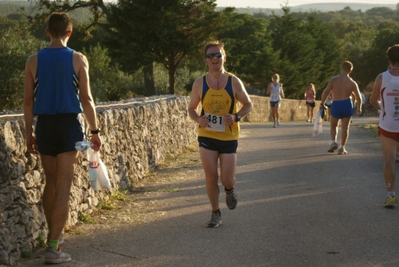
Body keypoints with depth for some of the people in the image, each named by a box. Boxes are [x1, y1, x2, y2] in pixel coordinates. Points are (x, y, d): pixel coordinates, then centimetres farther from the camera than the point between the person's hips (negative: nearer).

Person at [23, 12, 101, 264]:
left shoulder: (34, 61, 2)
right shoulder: (78, 59, -4)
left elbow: (28, 100, 4)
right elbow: (86, 98, -6)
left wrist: (29, 132, 11)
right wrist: (95, 131, 1)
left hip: (45, 124, 3)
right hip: (70, 123, -3)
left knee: (51, 182, 18)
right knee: (63, 186, -2)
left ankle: (53, 237, 30)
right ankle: (53, 248, -7)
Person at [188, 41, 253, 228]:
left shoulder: (234, 82, -5)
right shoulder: (199, 83, -2)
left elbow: (248, 104, 4)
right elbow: (191, 108, 8)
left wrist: (236, 117, -16)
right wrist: (198, 119, -15)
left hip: (229, 137, -1)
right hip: (207, 136, 1)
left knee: (227, 180, -1)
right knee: (211, 177, -3)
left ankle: (229, 190, 36)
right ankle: (215, 214, 15)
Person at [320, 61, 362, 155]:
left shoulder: (333, 80, -3)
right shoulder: (352, 83, 1)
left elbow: (326, 92, -12)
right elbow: (358, 97, 5)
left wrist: (322, 103, -1)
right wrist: (359, 108, 20)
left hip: (335, 105, 0)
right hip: (347, 104, 0)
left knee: (333, 125, 20)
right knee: (345, 127, 8)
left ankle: (333, 141, 0)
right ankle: (342, 147, 7)